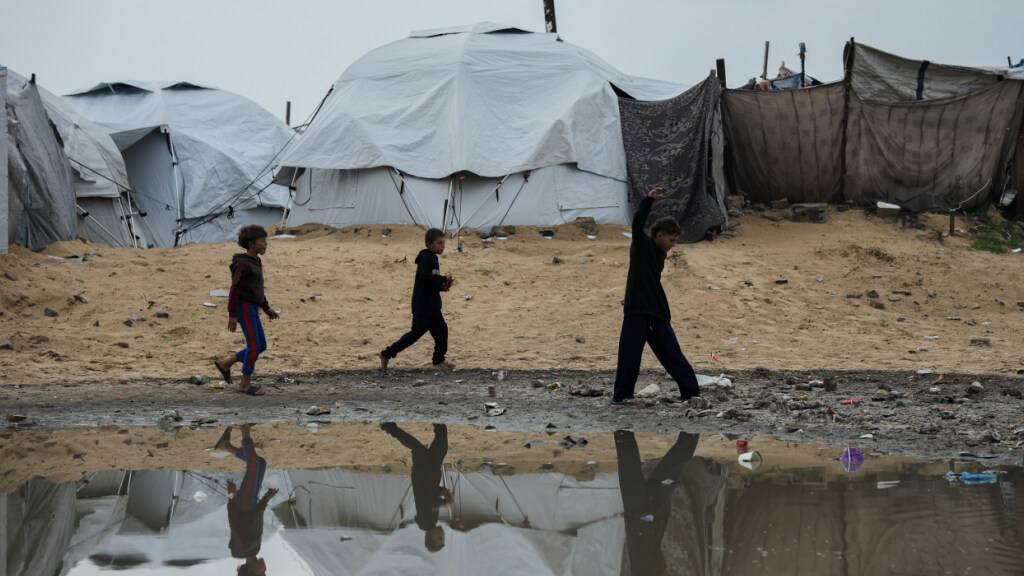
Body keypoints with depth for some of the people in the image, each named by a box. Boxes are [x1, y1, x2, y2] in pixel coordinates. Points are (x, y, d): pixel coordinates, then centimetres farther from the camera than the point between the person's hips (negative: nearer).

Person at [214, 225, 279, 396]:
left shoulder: (255, 262, 14)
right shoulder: (243, 264, -16)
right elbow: (235, 289, -18)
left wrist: (267, 308, 20)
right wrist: (232, 315, -20)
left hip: (251, 309, 9)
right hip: (245, 309, -9)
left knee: (261, 346, 11)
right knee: (254, 347, -5)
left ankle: (225, 363, 21)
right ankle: (245, 384, 6)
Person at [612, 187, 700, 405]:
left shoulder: (659, 255, 17)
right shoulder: (641, 246, -4)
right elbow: (637, 223, -21)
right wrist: (649, 200, -27)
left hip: (657, 314, 7)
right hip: (636, 313, -7)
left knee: (672, 354, 6)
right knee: (629, 355, -3)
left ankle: (691, 391, 6)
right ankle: (621, 395, 6)